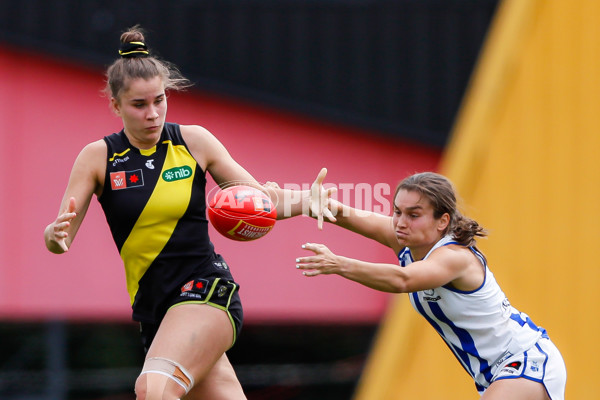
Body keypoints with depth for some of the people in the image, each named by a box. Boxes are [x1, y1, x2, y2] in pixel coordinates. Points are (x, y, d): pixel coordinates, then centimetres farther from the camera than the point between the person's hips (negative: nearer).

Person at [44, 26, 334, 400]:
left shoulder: (194, 141, 1)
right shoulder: (99, 156, 2)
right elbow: (58, 239, -1)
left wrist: (303, 201, -12)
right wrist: (57, 234, -26)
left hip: (205, 290, -3)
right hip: (153, 309, 3)